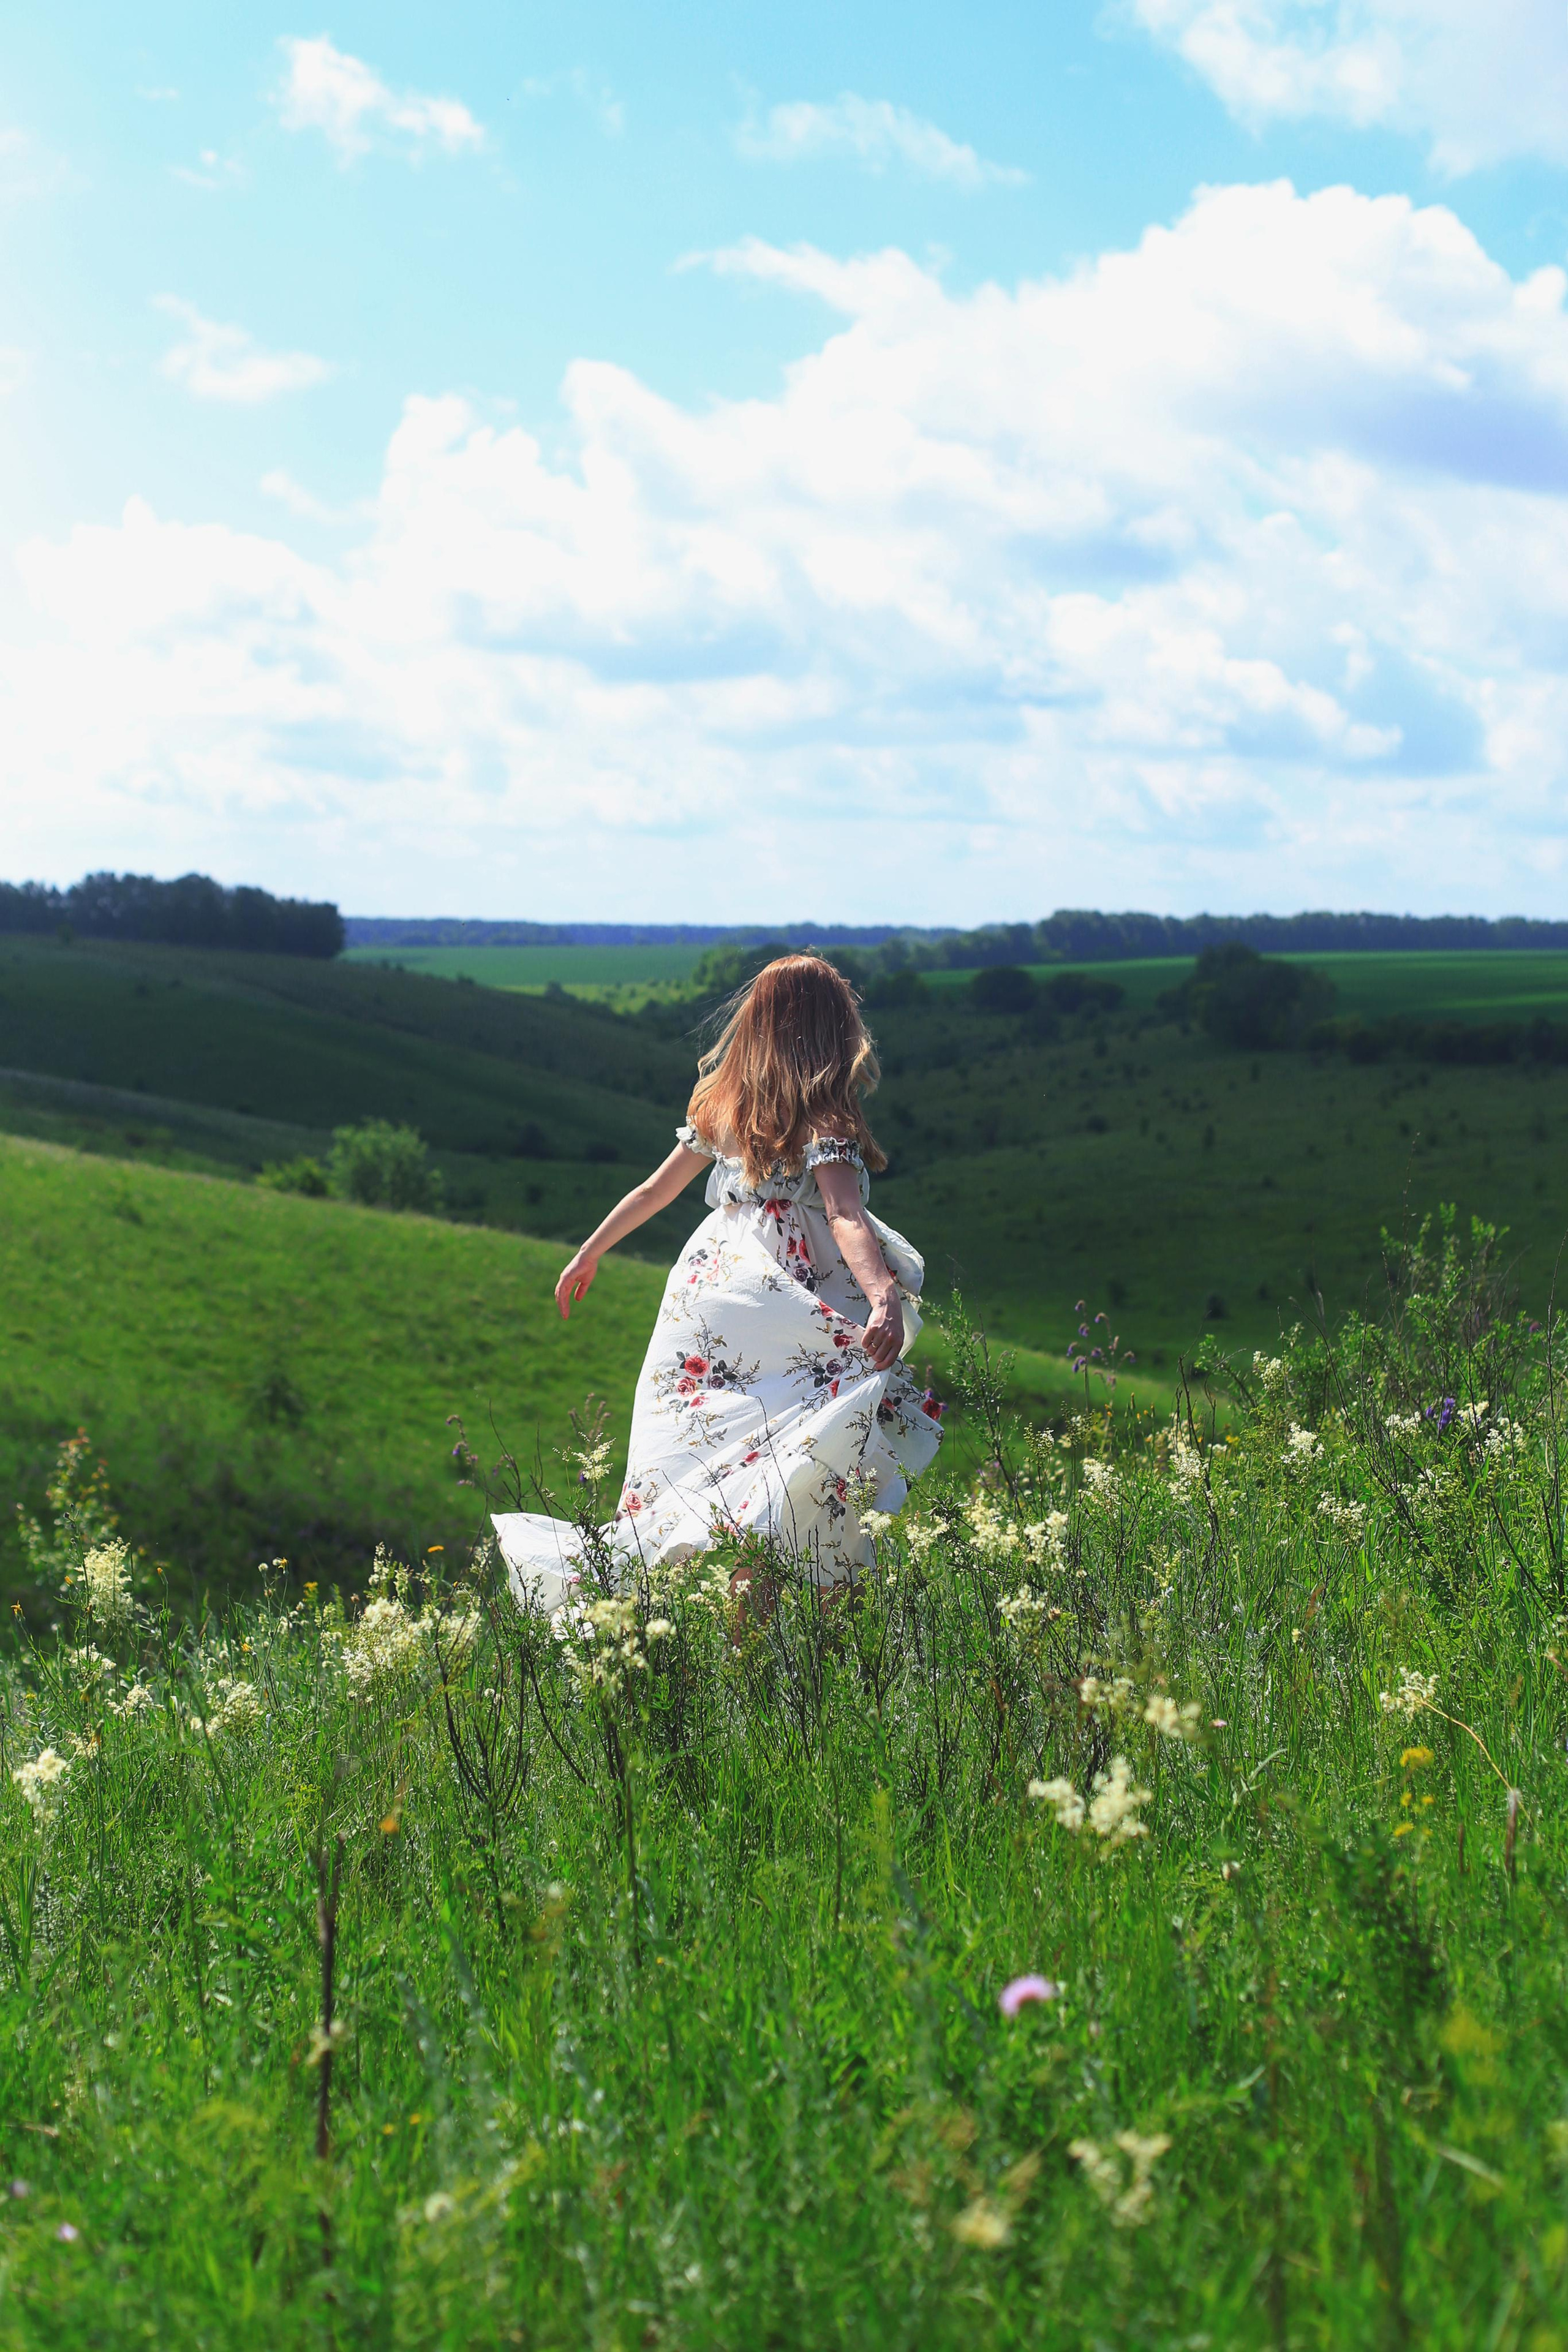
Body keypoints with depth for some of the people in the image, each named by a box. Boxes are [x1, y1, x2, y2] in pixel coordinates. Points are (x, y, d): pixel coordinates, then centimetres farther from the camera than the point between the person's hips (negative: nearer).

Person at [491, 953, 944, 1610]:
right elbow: (846, 1219, -22)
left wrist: (588, 1255, 37)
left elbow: (654, 1191, 24)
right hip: (776, 1314, -7)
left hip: (701, 1288, 7)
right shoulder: (825, 1121, -6)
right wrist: (883, 1298, -36)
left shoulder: (721, 1106, 14)